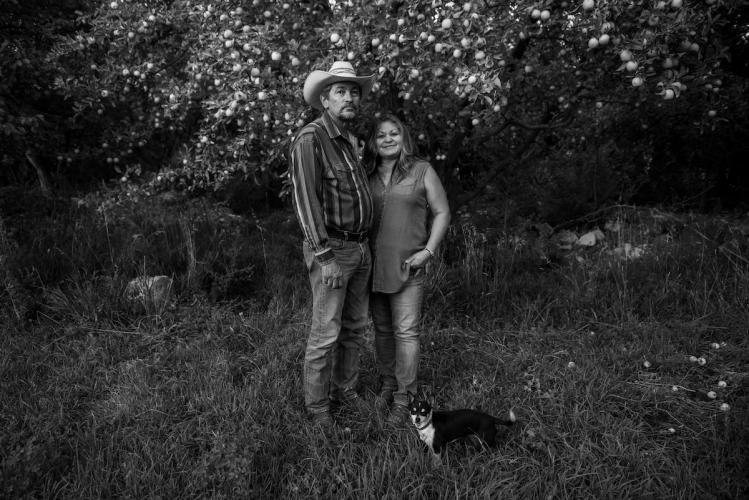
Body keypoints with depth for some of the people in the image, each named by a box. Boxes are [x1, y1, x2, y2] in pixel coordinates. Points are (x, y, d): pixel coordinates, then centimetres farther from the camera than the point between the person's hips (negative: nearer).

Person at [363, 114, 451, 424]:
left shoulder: (422, 171, 1)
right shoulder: (366, 175, 9)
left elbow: (442, 213, 2)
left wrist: (428, 251, -8)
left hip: (406, 266, -3)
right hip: (372, 265, 4)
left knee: (406, 331, -4)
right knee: (381, 328, 12)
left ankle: (403, 398, 6)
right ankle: (387, 384, 28)